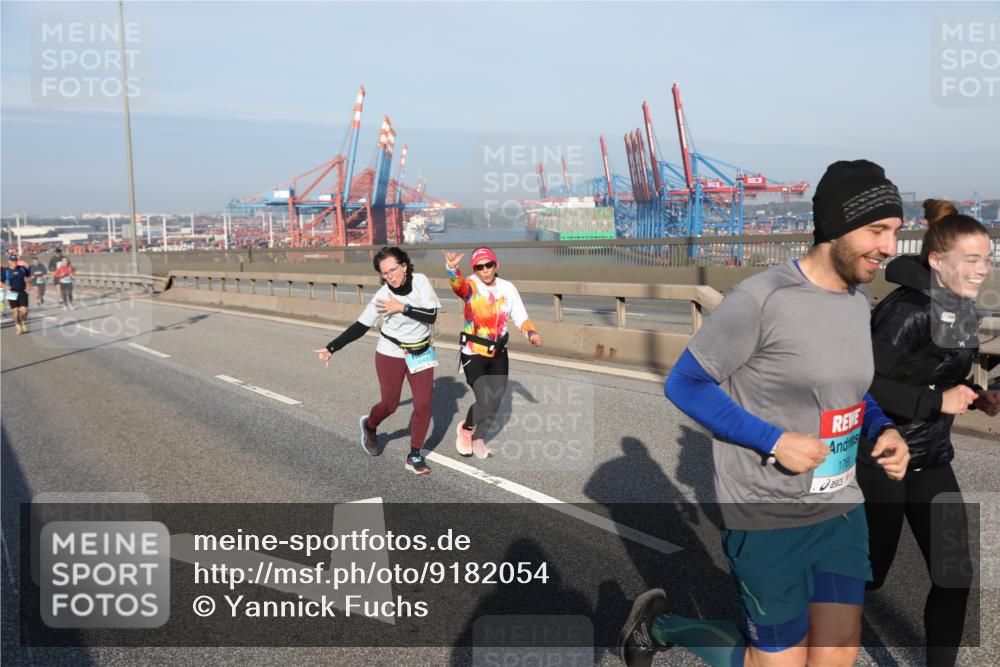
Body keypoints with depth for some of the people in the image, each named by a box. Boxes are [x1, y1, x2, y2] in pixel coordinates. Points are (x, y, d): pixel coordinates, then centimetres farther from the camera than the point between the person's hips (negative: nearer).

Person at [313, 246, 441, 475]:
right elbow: (360, 326, -9)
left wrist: (402, 308, -27)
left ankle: (414, 456, 15)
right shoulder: (382, 296, -17)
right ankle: (369, 426, 44)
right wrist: (332, 347, -11)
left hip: (421, 353, 2)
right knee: (390, 404, 9)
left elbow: (431, 316, -18)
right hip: (391, 355, -2)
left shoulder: (421, 281, -15)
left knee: (423, 404, -1)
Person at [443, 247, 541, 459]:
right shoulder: (471, 286, -14)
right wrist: (452, 268, -60)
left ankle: (478, 439, 34)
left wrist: (531, 333, -13)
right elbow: (458, 284, -38)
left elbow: (520, 317, 6)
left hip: (499, 353, 5)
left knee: (495, 401, 9)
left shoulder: (508, 288, -1)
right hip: (473, 353, -5)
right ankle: (466, 429, 18)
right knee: (485, 401, -14)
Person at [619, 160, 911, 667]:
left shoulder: (858, 300, 5)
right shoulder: (762, 297, -20)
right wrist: (773, 442, -21)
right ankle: (658, 623, 27)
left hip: (842, 511, 7)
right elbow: (684, 385, -15)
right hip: (768, 521, -7)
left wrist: (883, 429, -1)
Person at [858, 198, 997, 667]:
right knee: (868, 570, 8)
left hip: (931, 458, 8)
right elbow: (863, 384, -26)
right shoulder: (908, 311, -22)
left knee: (955, 574, 7)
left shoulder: (962, 312, 5)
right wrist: (938, 400, -23)